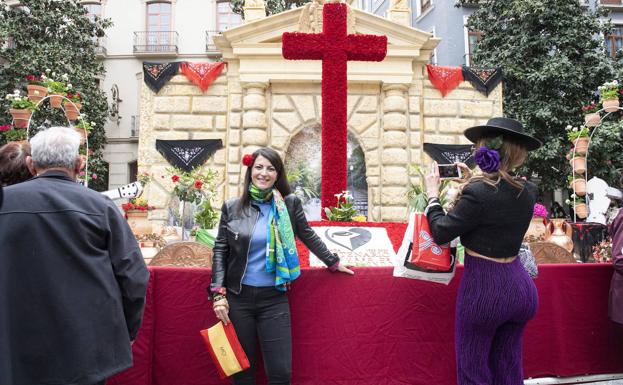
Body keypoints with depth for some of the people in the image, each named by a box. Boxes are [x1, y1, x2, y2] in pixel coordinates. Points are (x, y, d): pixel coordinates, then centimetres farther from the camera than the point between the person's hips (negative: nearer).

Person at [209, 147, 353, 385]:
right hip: (238, 297, 1)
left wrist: (333, 263, 21)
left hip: (274, 299, 0)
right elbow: (220, 250, 3)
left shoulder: (290, 204, 1)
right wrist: (218, 293, -4)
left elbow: (308, 236, 14)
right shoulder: (232, 207, 2)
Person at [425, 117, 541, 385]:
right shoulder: (528, 192, 0)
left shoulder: (478, 192, -21)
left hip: (483, 286, -6)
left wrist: (432, 195, 1)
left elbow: (441, 234, -12)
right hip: (522, 285, 7)